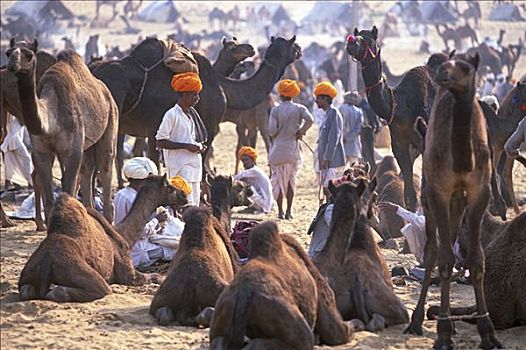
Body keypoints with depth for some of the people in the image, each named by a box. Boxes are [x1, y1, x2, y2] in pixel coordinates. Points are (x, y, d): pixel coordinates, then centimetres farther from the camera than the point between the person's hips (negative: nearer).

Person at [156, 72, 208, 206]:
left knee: (195, 205, 7)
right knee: (187, 205, -15)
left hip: (194, 166, 8)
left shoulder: (192, 113, 13)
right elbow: (160, 142, -14)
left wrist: (199, 146, 4)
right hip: (180, 168, -8)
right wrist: (186, 146, -18)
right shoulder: (172, 115, -11)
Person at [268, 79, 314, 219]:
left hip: (278, 149, -2)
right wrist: (301, 131, -4)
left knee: (278, 181, 6)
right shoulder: (299, 108, -1)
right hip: (293, 149, 2)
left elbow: (271, 130, -13)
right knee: (291, 180, 12)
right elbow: (310, 120, -18)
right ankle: (289, 211, 10)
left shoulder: (275, 110, -6)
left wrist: (276, 133, 9)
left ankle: (280, 211, 3)